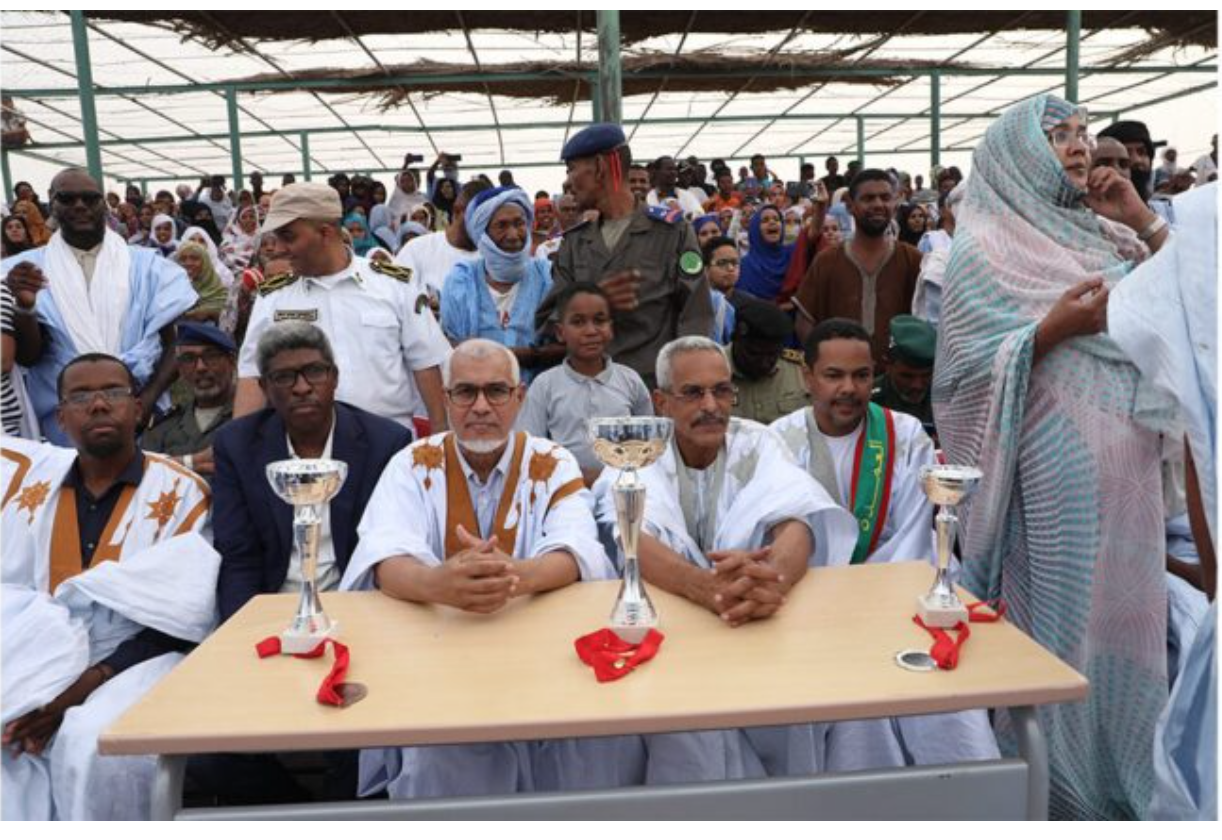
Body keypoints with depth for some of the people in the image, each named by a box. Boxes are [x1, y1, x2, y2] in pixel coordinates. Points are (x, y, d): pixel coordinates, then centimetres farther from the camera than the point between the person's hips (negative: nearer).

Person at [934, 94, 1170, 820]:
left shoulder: (1105, 236, 14)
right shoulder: (988, 247, -5)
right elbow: (966, 367, -10)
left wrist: (1143, 221, 5)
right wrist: (1053, 329, -21)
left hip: (1128, 464, 6)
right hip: (1054, 470, -6)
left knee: (1124, 615, 14)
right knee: (1060, 623, 1)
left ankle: (1124, 782, 32)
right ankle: (1059, 789, 20)